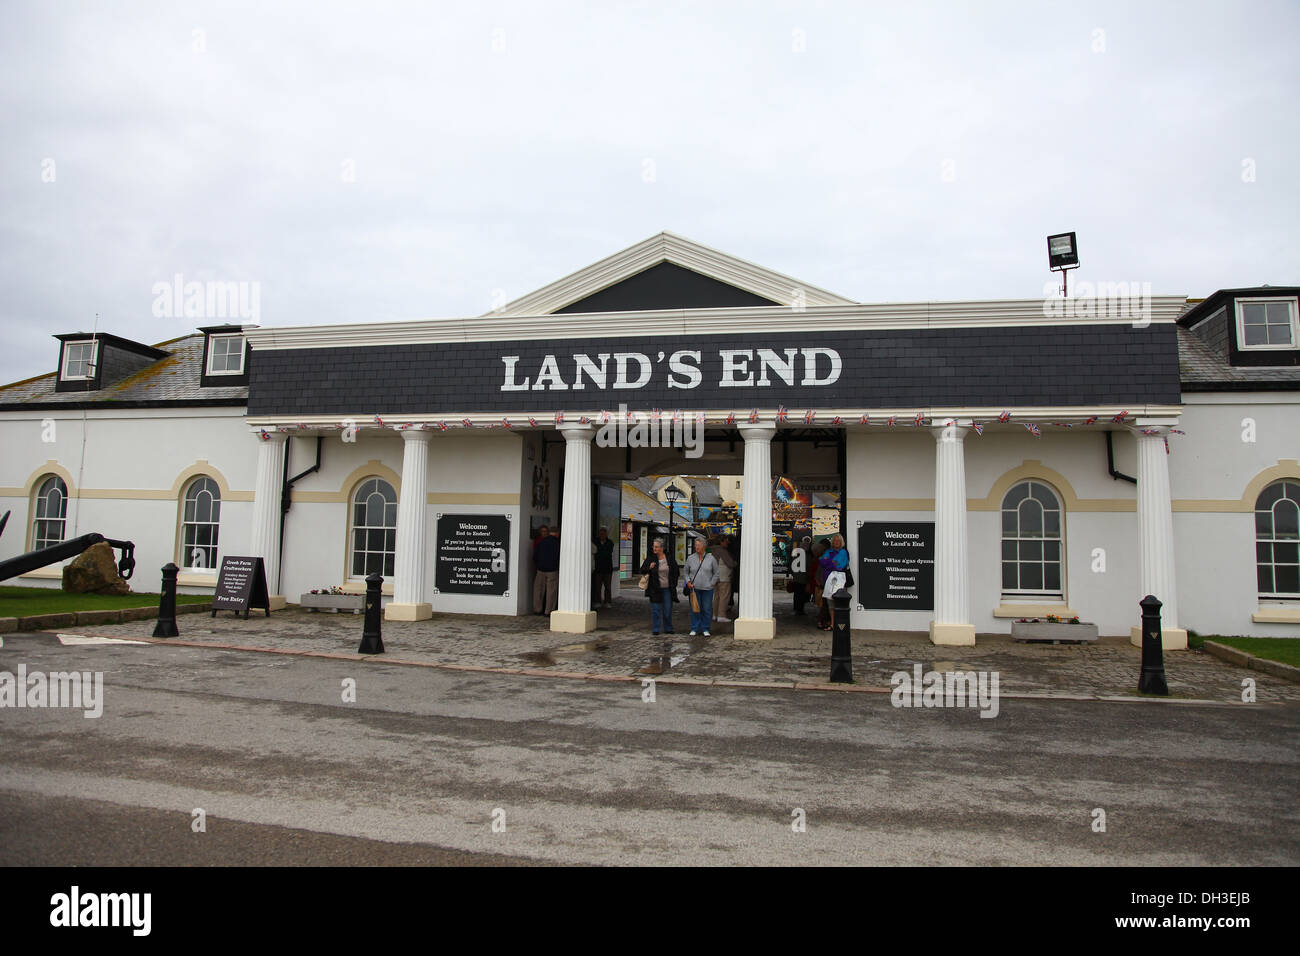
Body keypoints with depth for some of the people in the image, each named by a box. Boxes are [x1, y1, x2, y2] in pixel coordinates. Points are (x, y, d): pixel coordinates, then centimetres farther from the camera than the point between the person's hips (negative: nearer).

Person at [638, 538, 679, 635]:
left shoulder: (669, 558, 0)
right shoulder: (650, 559, -3)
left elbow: (676, 571, 11)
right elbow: (642, 570, 3)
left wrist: (673, 583, 6)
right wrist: (649, 568, -17)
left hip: (667, 588, 1)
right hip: (655, 589, -1)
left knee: (668, 609, 8)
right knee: (656, 609, 1)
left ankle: (668, 629, 21)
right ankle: (656, 630, 10)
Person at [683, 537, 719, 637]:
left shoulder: (711, 559, 2)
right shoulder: (690, 559, 5)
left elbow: (716, 573, 8)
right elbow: (686, 572, 15)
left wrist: (711, 584, -1)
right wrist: (688, 582, 0)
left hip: (707, 589, 0)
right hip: (694, 588, 1)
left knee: (707, 609, 2)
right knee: (694, 609, 1)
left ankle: (705, 629, 13)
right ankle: (694, 629, 12)